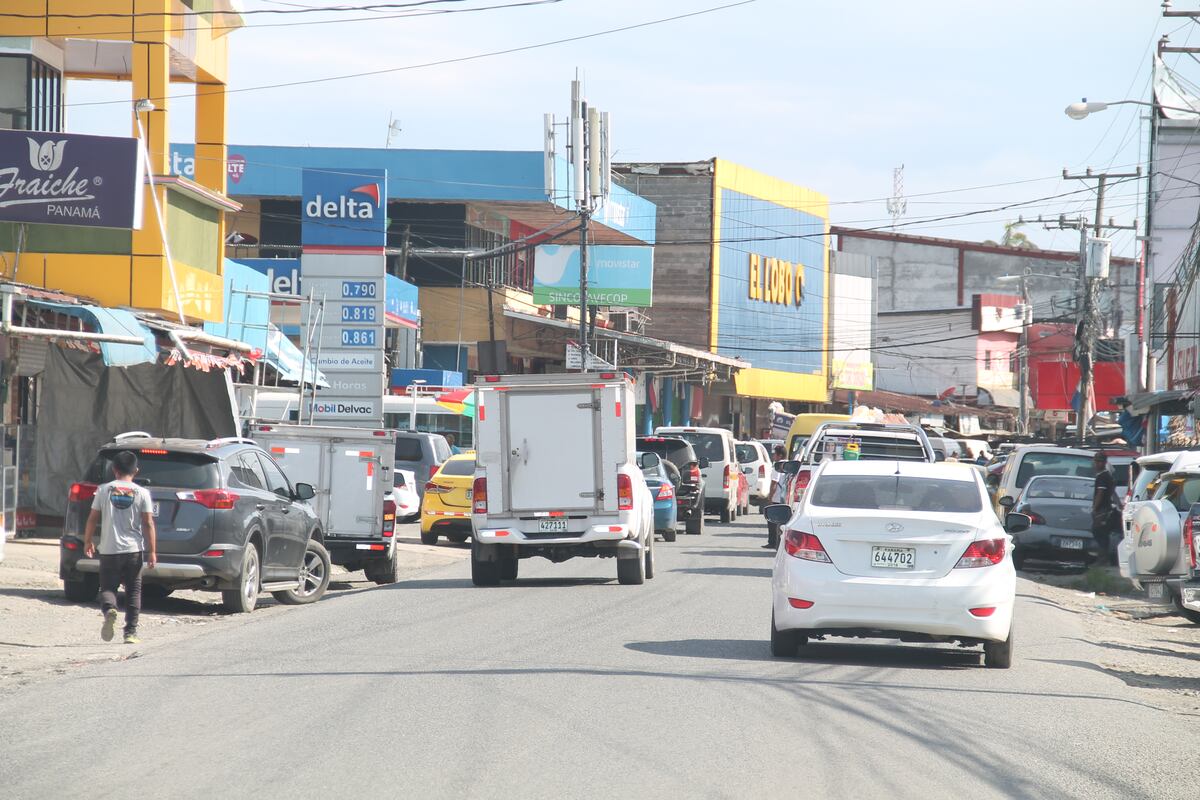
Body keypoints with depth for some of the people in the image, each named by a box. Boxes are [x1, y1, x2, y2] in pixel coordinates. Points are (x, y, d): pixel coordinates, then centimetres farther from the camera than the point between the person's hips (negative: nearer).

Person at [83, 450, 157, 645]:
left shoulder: (104, 490, 0)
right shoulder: (142, 493, -1)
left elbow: (92, 519, 2)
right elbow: (148, 523, -5)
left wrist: (88, 541, 16)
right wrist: (152, 551, -2)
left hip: (109, 550, 0)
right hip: (134, 549, 0)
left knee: (108, 587, 8)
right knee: (133, 591, 10)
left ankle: (109, 609, -25)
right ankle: (131, 632, 6)